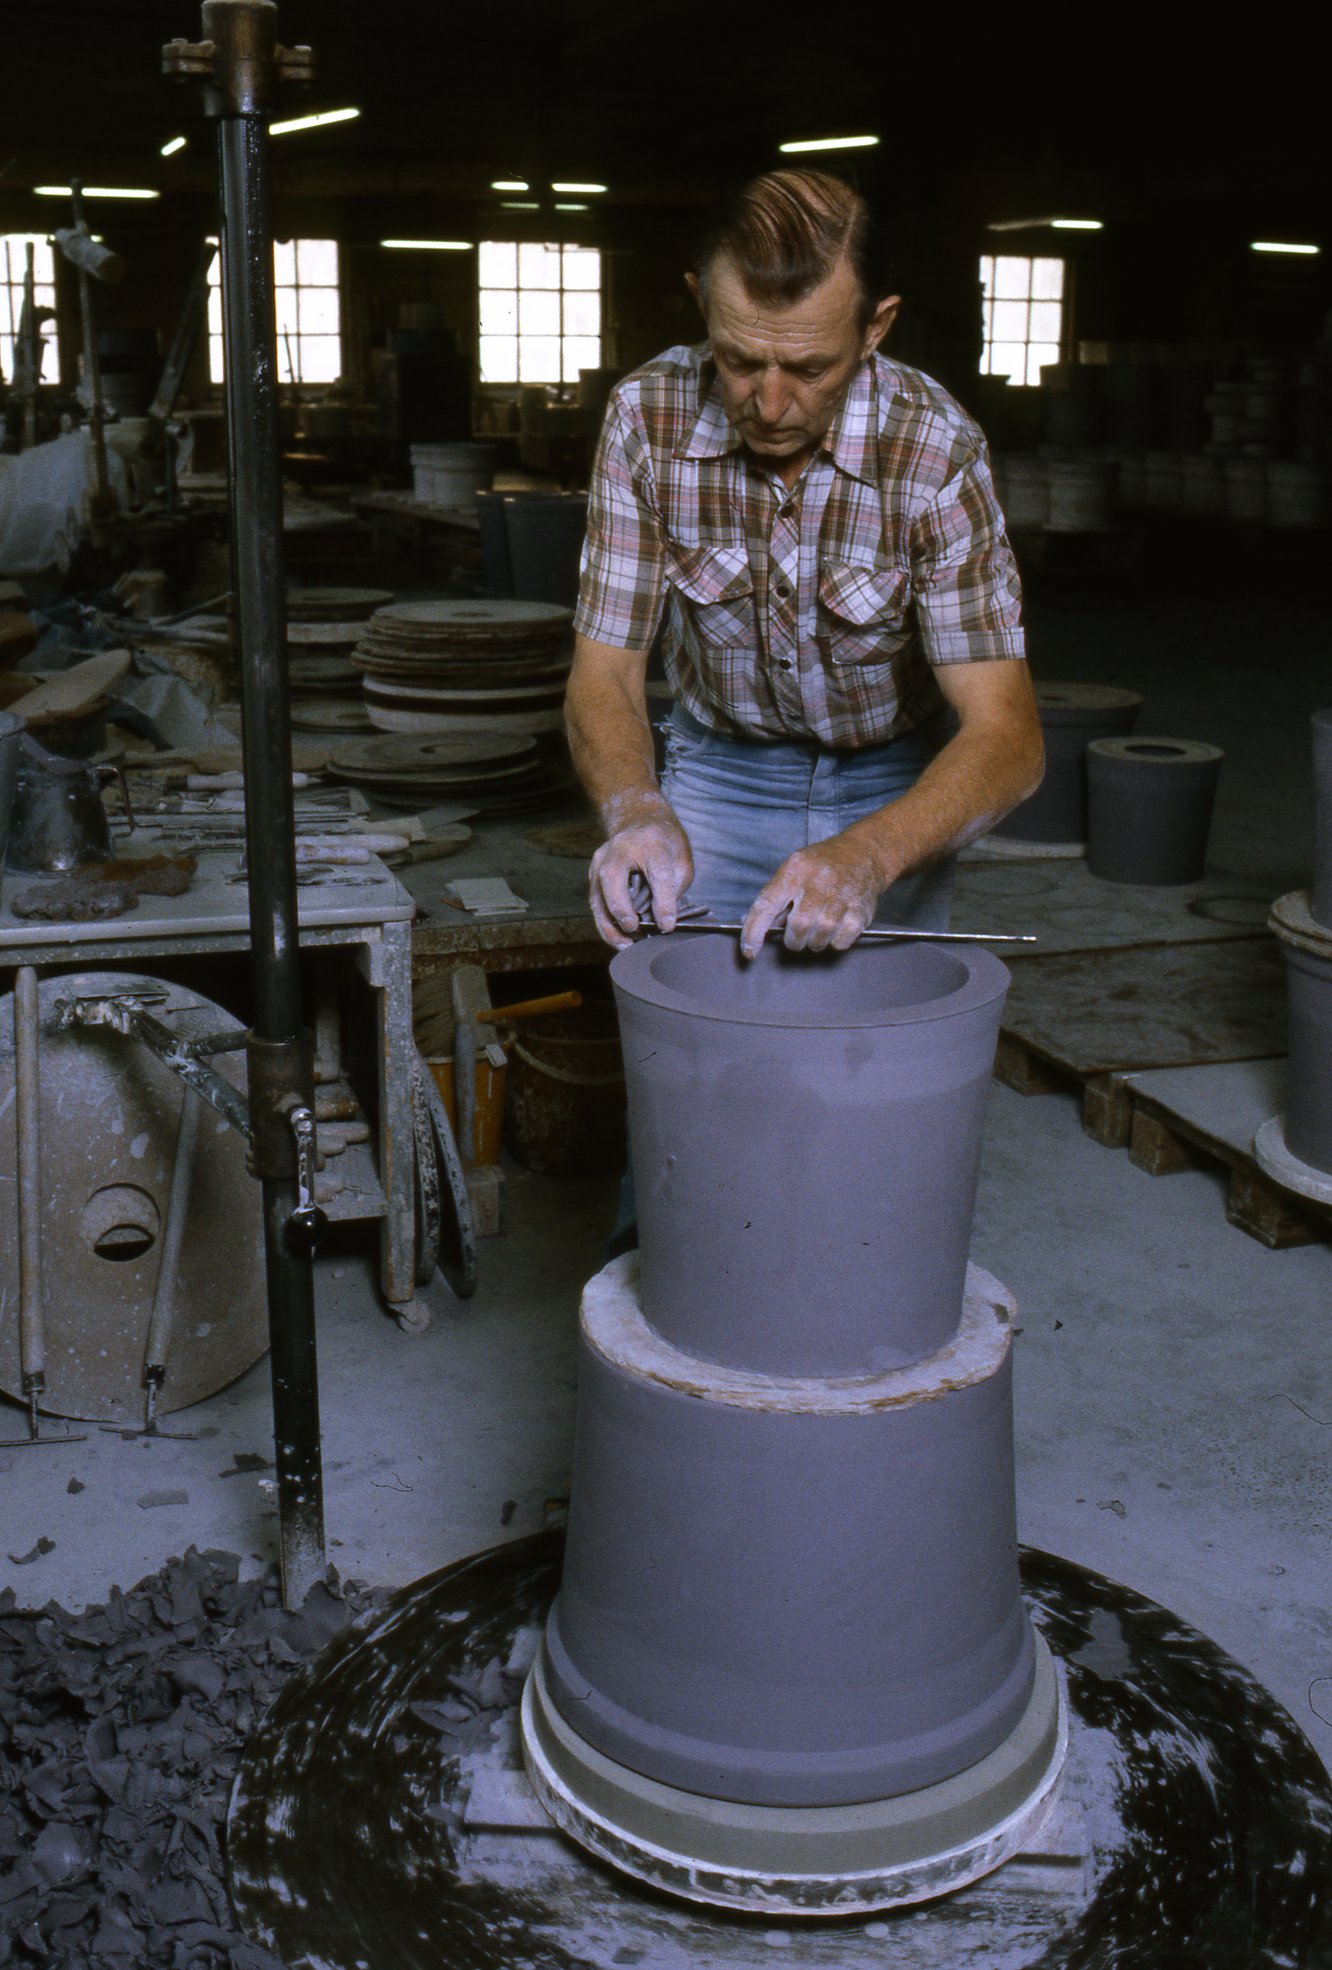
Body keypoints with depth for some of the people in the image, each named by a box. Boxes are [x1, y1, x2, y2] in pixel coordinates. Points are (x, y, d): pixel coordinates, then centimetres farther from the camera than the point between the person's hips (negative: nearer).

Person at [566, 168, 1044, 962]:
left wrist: (866, 855, -51)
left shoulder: (935, 449, -27)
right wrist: (636, 808, -40)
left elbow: (1007, 736, -32)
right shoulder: (647, 419, -21)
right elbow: (604, 673, -18)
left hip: (893, 784, -1)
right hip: (720, 769, 1)